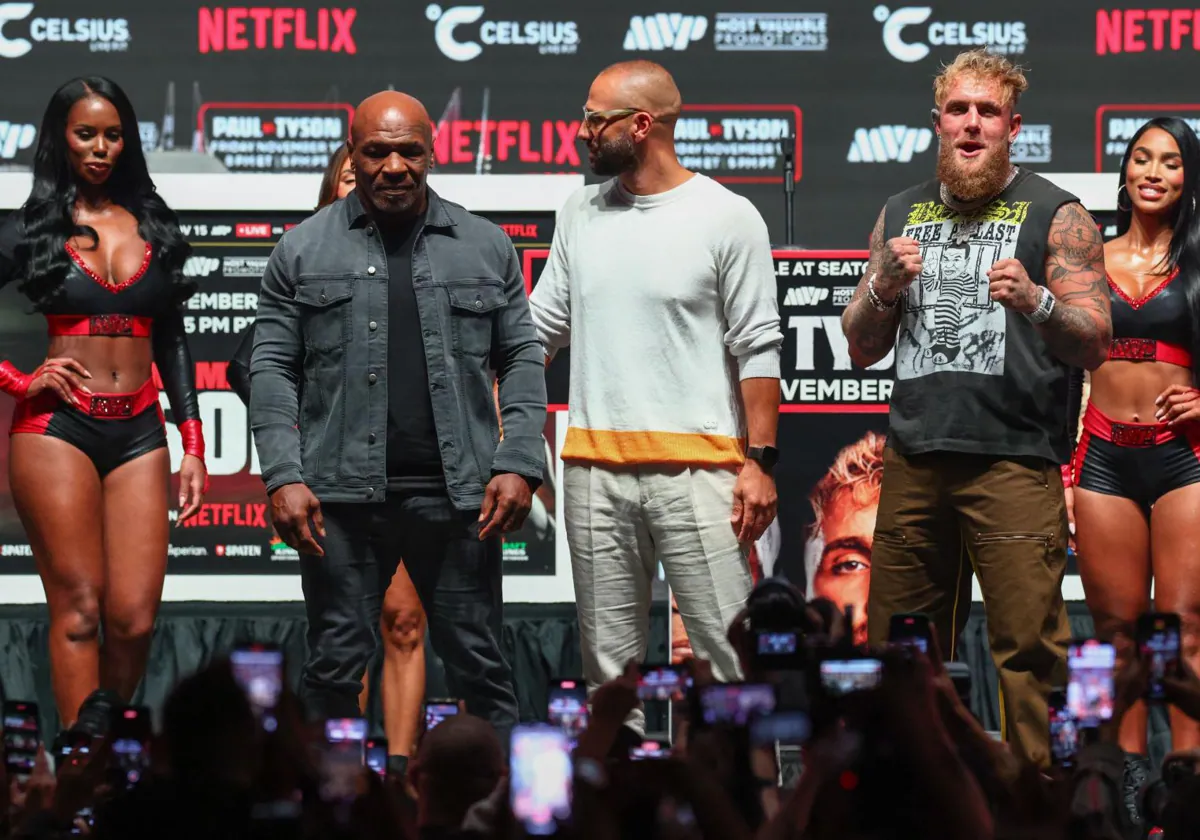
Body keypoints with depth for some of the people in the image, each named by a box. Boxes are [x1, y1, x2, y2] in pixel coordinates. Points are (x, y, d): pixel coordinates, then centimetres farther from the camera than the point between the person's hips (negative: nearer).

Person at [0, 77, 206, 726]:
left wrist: (193, 444, 11)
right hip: (56, 428, -3)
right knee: (79, 609, -8)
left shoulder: (152, 227, 14)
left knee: (134, 618, -6)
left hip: (138, 431, 3)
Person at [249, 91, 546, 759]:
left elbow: (522, 359, 9)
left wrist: (519, 464, -3)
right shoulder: (305, 249, 7)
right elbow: (273, 367, 4)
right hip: (341, 496, 0)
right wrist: (283, 477, -7)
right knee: (335, 668, 3)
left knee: (480, 666, 3)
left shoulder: (486, 247, 10)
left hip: (458, 495, 0)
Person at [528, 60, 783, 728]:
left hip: (698, 469, -5)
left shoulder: (728, 217, -3)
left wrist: (760, 461, -9)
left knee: (730, 649, -7)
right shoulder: (582, 215, 13)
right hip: (596, 468, 5)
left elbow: (758, 348, -4)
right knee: (608, 659, 8)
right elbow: (540, 325, 17)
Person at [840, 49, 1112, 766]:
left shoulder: (1055, 215, 4)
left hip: (1014, 464, -4)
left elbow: (1095, 345, -3)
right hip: (914, 459, 5)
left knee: (1028, 651, -9)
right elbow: (862, 350, 17)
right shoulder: (902, 214, 17)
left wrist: (1035, 301, -22)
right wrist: (886, 287, -3)